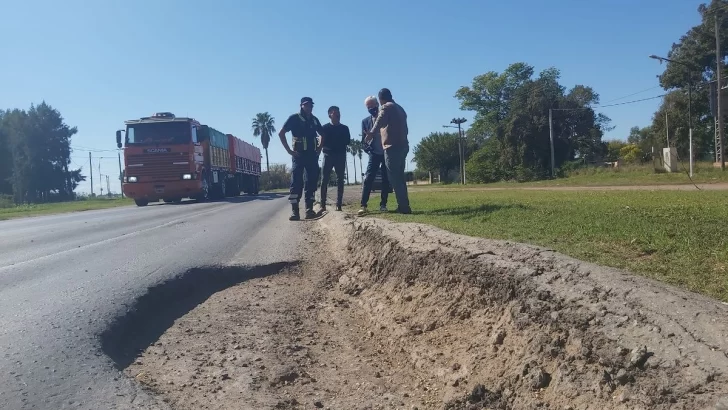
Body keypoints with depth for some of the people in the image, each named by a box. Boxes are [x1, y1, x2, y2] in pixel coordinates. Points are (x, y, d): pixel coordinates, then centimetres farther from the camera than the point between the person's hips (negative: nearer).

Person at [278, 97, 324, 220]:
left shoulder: (314, 120, 13)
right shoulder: (294, 118, -2)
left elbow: (322, 135, 27)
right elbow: (281, 133, -5)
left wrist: (320, 147, 12)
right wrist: (289, 150, -9)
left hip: (312, 154, 5)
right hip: (299, 154, -5)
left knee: (312, 180, 2)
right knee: (296, 181, -10)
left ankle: (309, 209, 7)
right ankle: (295, 211, -12)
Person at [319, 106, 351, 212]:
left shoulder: (344, 128, 13)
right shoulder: (325, 127, 8)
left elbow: (348, 141, 8)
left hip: (341, 156, 2)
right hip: (328, 155, -2)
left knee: (340, 180, -2)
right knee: (325, 179, -7)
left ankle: (338, 205, -2)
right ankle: (323, 205, -6)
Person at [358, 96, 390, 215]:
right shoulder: (365, 121, 10)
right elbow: (364, 139, 9)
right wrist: (368, 150, -8)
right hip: (375, 154, 0)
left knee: (386, 179, 1)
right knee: (368, 179, -11)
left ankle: (383, 204, 8)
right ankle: (363, 205, -14)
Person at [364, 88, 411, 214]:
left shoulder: (386, 107, -2)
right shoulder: (399, 108, 24)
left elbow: (380, 120, -23)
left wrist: (371, 133, -35)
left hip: (392, 147, -8)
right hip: (403, 146, 9)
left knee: (394, 177, -8)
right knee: (399, 177, 12)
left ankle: (403, 206, -12)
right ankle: (404, 206, 11)